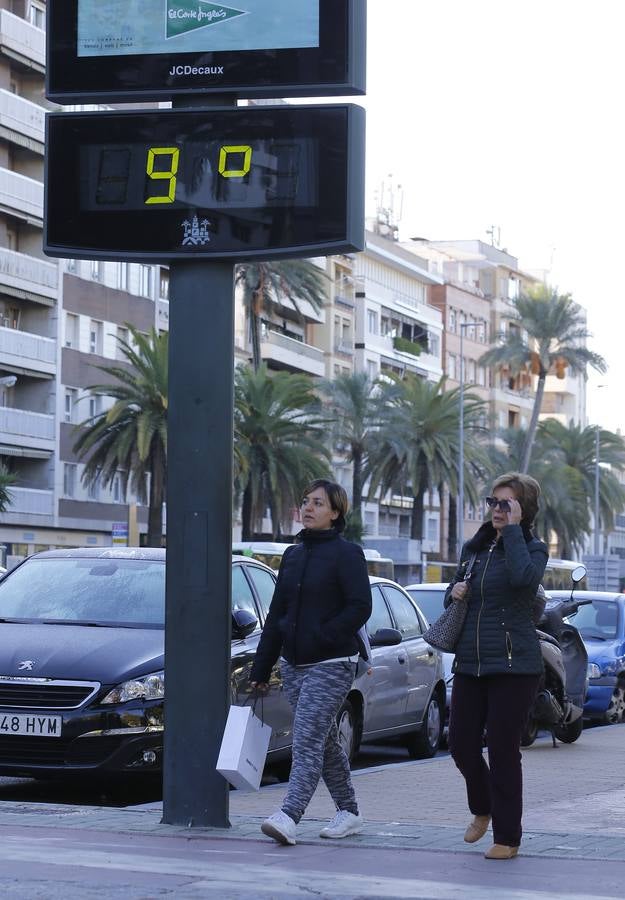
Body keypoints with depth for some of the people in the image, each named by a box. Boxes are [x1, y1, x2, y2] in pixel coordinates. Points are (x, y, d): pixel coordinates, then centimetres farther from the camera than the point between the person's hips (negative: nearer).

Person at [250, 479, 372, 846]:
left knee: (307, 740, -16)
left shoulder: (347, 553, -6)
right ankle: (349, 812, 24)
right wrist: (261, 668, 14)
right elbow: (277, 613, 15)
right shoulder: (293, 554, 14)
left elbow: (360, 607, -14)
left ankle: (289, 816, -24)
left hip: (331, 665, -7)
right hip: (294, 664, 7)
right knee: (325, 741, 14)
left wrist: (323, 636, -19)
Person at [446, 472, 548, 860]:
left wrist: (513, 529, -20)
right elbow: (455, 591, 25)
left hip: (513, 666, -6)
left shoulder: (533, 548, -4)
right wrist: (455, 591, 2)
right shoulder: (475, 547, 14)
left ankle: (507, 838, 8)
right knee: (462, 744, 6)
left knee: (503, 751, -3)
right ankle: (483, 810, 34)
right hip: (470, 664, 6)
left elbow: (523, 576, -27)